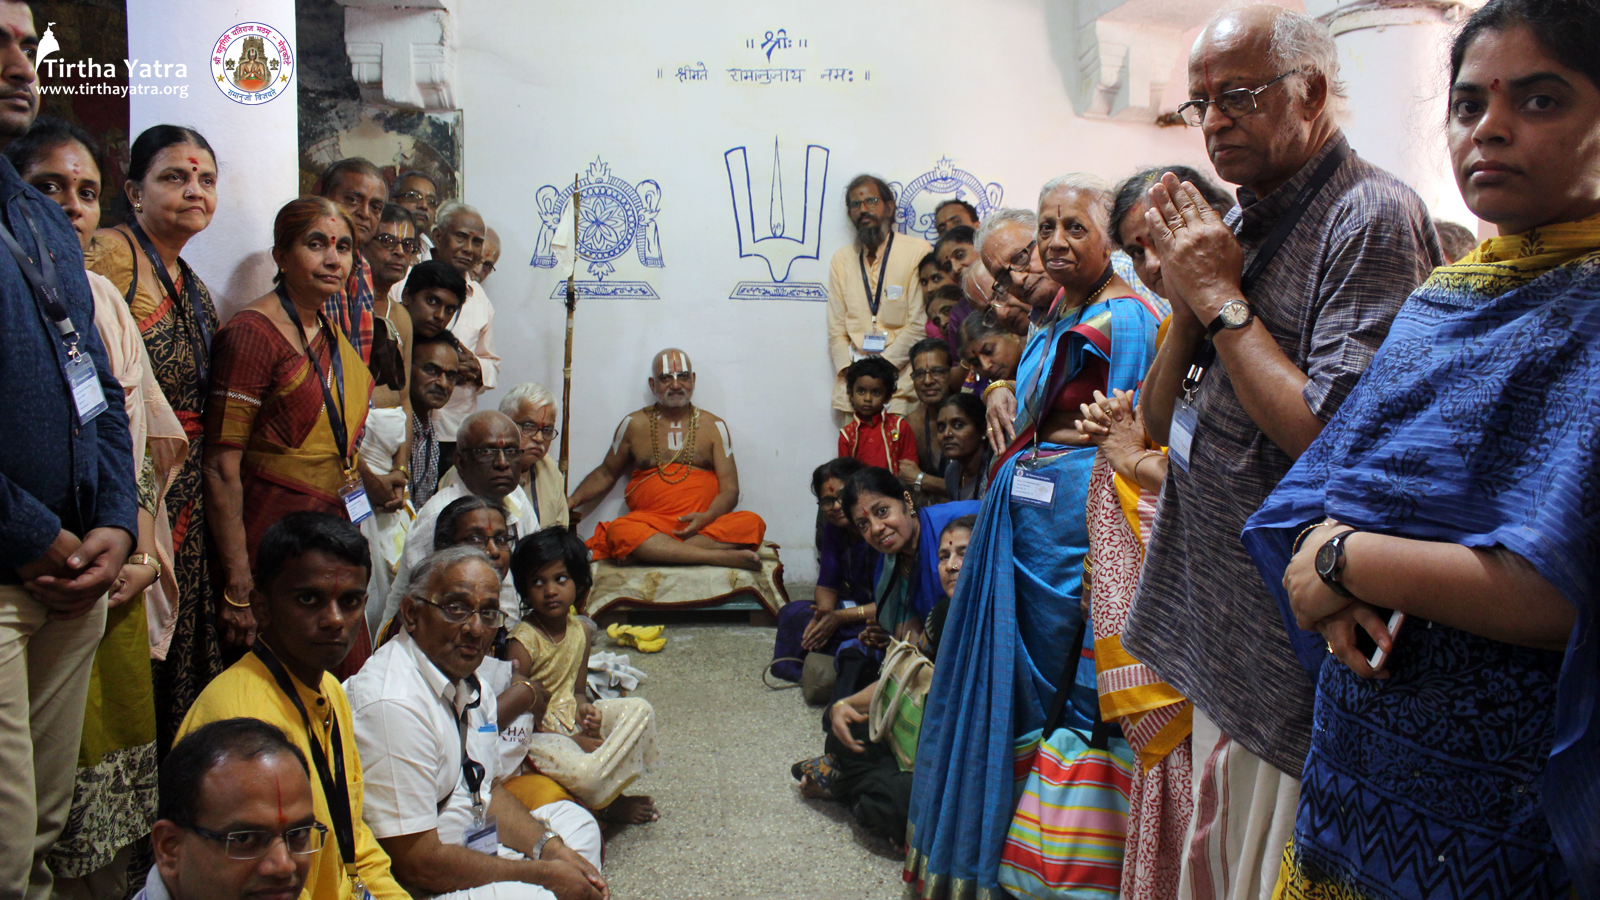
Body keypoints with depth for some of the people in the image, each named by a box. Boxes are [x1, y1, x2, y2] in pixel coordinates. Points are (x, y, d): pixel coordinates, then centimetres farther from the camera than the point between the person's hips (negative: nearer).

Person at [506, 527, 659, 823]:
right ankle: (610, 805, 6)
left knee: (639, 709, -6)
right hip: (539, 733, -7)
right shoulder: (523, 641, -20)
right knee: (584, 774, -31)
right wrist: (575, 740, -20)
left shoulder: (579, 632, 2)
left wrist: (584, 708, -16)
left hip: (571, 719, 8)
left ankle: (607, 790, -6)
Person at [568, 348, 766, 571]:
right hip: (651, 525, -1)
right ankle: (721, 557, -38)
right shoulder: (634, 425, 16)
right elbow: (605, 474, 25)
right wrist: (573, 501, 6)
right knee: (619, 531, -36)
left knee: (751, 523, -29)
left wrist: (707, 518, -14)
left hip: (706, 526, 1)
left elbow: (730, 489, 8)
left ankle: (660, 552, -32)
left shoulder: (714, 426, 15)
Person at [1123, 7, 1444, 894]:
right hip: (1218, 634, 8)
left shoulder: (1373, 218, -15)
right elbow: (1158, 421, 12)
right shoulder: (1236, 224, 10)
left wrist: (1223, 300, -15)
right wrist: (1189, 304, -5)